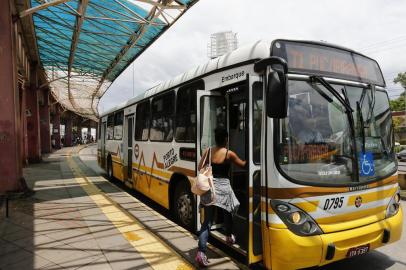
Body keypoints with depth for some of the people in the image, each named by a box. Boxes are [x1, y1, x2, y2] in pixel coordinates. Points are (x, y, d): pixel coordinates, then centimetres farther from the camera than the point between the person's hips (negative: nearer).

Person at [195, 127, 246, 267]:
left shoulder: (208, 151, 1)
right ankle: (229, 237, 48)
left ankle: (201, 252, -6)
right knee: (227, 213, 26)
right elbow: (243, 164, 10)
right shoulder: (229, 154, -6)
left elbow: (200, 168, 7)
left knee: (207, 220, 4)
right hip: (223, 187, -2)